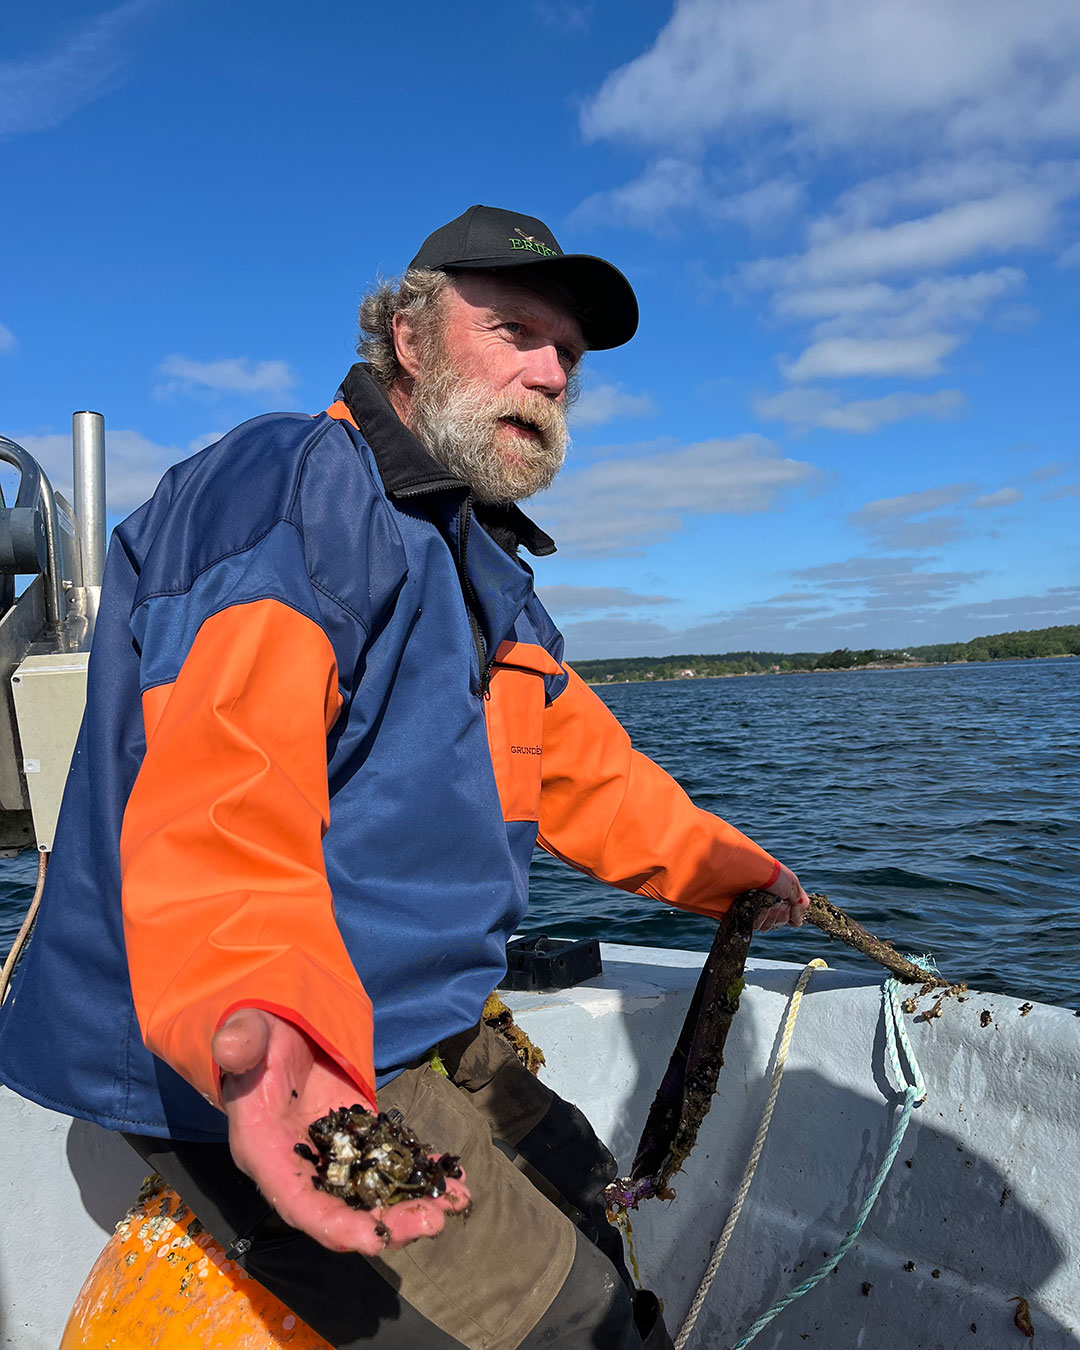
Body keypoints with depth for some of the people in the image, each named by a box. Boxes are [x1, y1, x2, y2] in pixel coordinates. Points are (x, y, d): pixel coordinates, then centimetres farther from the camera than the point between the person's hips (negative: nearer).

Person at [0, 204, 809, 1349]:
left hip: (407, 1029, 10)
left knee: (583, 1197, 25)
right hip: (228, 1072, -10)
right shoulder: (293, 490, -18)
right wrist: (263, 1024, -50)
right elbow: (218, 798, -33)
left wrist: (732, 869, 26)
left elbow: (585, 769, 21)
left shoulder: (483, 567, 15)